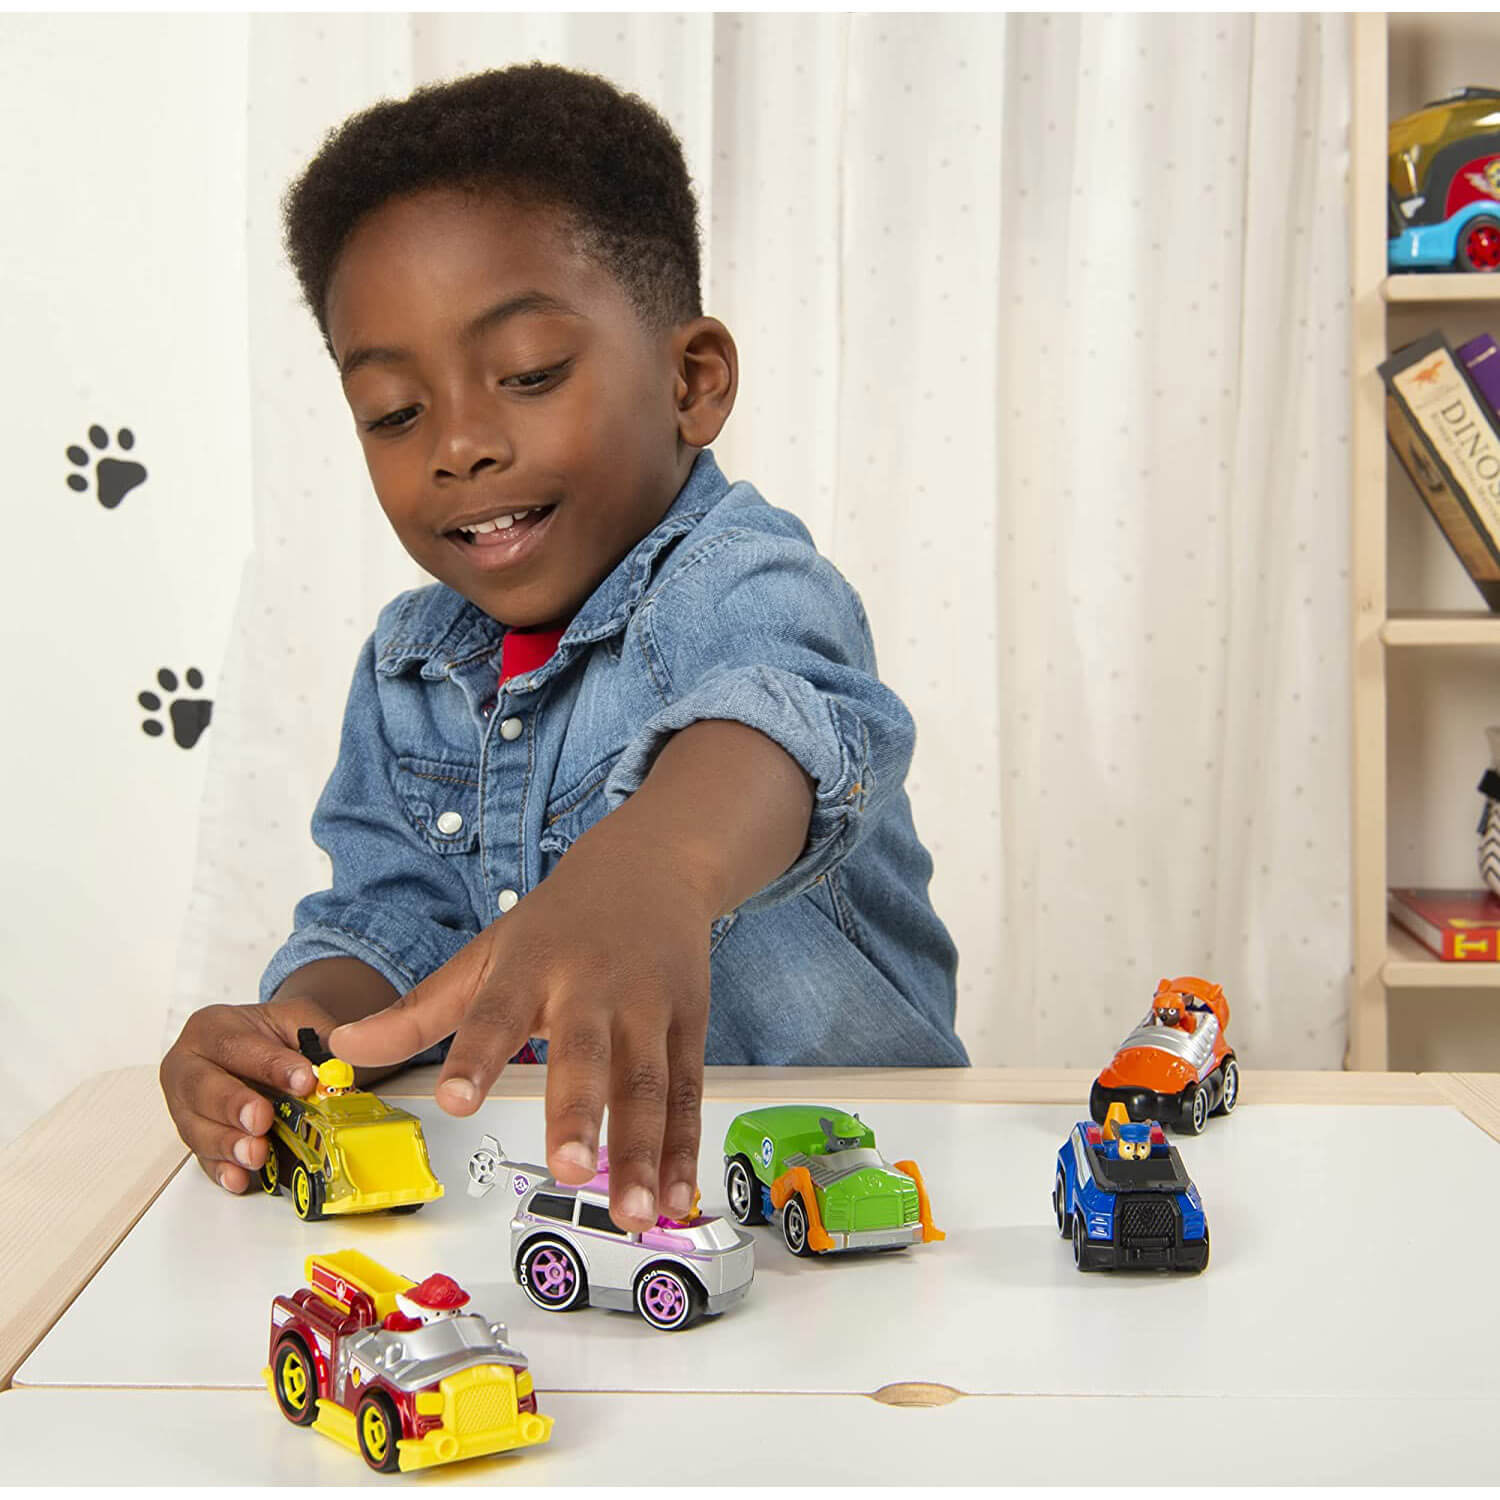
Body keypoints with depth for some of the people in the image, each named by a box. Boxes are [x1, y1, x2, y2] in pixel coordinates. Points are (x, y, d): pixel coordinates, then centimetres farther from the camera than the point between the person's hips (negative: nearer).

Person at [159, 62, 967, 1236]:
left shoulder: (739, 586, -15)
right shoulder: (407, 670, 8)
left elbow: (774, 709, -37)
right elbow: (388, 912, 5)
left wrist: (647, 868, -60)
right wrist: (300, 1028, -20)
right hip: (534, 1186, 7)